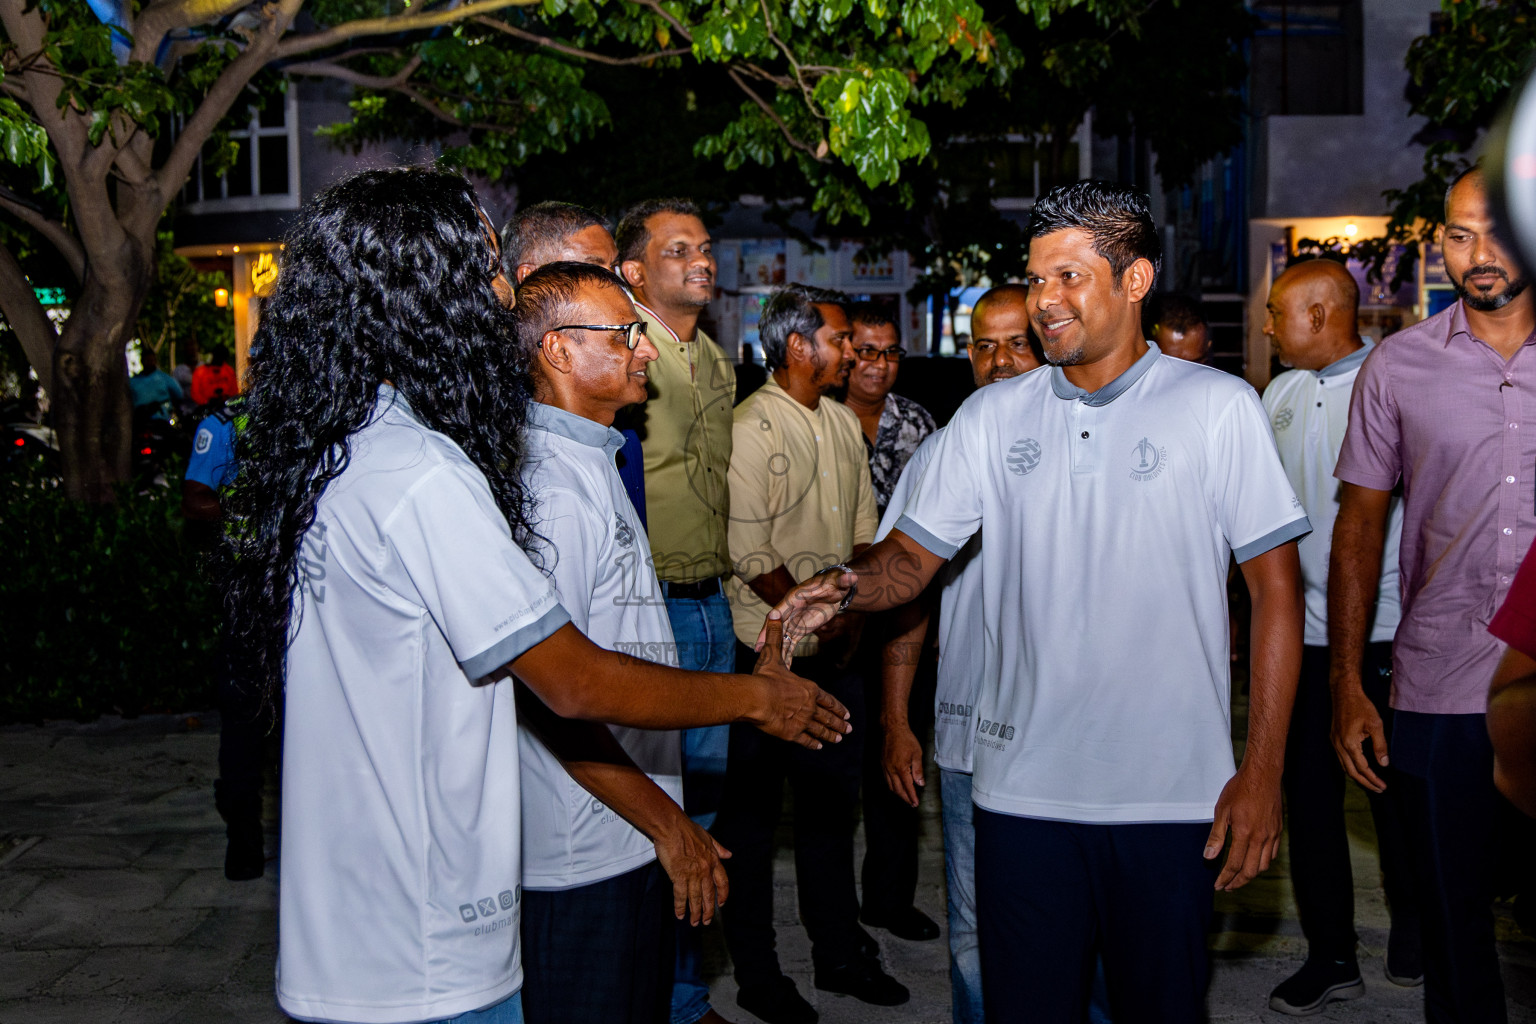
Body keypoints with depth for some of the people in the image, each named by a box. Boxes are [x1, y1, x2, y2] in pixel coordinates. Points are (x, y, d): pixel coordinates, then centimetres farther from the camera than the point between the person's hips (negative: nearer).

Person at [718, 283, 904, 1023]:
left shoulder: (843, 422, 11)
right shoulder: (750, 428, -14)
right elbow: (749, 556, -17)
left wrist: (853, 615, 2)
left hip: (836, 654, 7)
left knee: (833, 801, 16)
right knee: (752, 812, 5)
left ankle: (838, 953, 31)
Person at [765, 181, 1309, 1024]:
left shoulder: (1217, 407, -2)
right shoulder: (992, 417, 7)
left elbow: (1276, 588, -2)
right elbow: (914, 554, 6)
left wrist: (1261, 771, -6)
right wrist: (847, 586, -18)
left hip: (1171, 796, -2)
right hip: (1022, 788, 2)